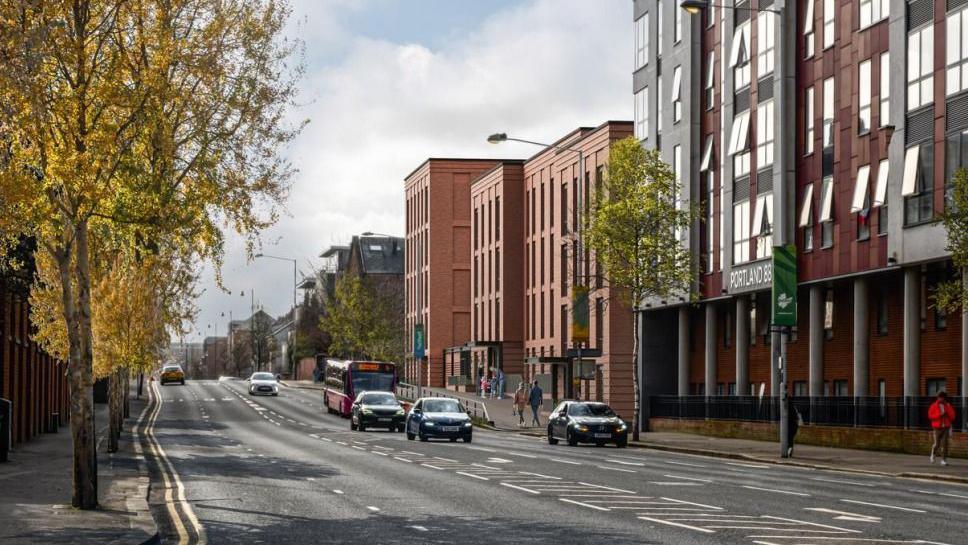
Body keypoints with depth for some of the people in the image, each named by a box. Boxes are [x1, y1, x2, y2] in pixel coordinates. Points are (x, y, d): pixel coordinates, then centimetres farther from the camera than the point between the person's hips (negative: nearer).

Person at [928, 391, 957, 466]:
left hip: (946, 428, 2)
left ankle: (944, 460, -1)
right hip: (937, 428, -2)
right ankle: (933, 454, 29)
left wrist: (949, 408, -10)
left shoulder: (948, 406, 7)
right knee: (937, 444, -2)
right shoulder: (934, 406, 0)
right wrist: (939, 415, -17)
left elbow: (952, 417, 4)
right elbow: (930, 416, -6)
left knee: (944, 444, -5)